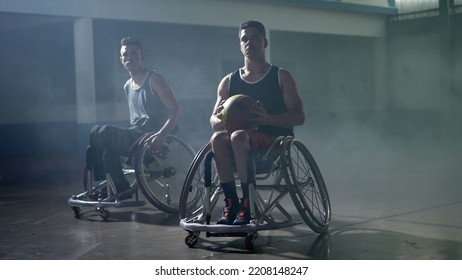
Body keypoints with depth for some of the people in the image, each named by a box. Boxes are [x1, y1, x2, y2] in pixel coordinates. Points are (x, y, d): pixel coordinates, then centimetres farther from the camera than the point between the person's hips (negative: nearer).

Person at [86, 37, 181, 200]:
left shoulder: (154, 79, -4)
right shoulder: (127, 86, 19)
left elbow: (176, 109, -14)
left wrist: (161, 135, -28)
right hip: (134, 137, 8)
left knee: (104, 133, -26)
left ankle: (121, 187, -16)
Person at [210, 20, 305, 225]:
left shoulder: (281, 77, 6)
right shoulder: (229, 81, 15)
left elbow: (299, 116, -1)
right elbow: (214, 118, 14)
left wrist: (268, 119, -20)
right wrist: (218, 120, -13)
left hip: (277, 142, -3)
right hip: (242, 146, 3)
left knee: (239, 136, -34)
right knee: (218, 138, -30)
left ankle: (247, 203, -29)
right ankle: (230, 202, -26)